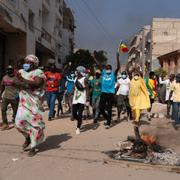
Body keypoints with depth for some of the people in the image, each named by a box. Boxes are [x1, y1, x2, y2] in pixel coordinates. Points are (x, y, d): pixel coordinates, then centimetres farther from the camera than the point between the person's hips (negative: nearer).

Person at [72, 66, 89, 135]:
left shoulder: (84, 79, -7)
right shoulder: (76, 79, 13)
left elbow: (87, 89, -11)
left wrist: (87, 98, -19)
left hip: (82, 100, -6)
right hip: (75, 99, 6)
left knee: (79, 114, -7)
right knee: (74, 114, 5)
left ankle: (78, 128, 7)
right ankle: (80, 122, 33)